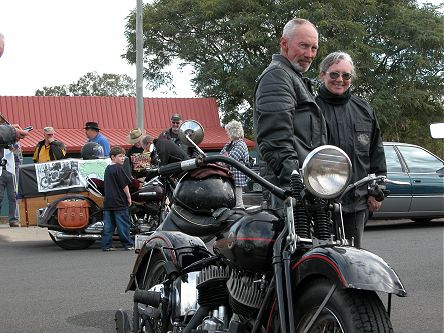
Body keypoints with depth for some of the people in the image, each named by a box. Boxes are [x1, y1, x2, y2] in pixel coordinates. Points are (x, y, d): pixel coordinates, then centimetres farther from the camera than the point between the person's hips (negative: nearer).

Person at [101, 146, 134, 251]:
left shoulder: (107, 169, 13)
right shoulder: (118, 168, -12)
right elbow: (124, 185, -12)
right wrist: (129, 197, -2)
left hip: (108, 202, 7)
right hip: (119, 202, -7)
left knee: (108, 225, 6)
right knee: (123, 224, -1)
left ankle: (106, 245, 5)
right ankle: (128, 244, 4)